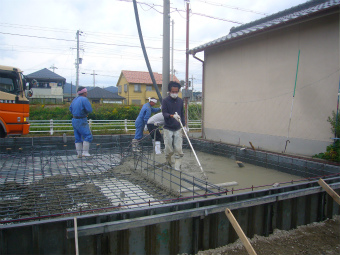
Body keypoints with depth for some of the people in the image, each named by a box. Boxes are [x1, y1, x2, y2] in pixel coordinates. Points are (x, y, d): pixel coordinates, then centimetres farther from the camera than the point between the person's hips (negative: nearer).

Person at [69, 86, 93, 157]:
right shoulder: (84, 99, -14)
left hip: (74, 120, 9)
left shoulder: (75, 100, 12)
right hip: (81, 122, -9)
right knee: (88, 136, -5)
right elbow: (90, 110, -17)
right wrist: (86, 112, 4)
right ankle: (85, 152, -8)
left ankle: (79, 153, 11)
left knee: (78, 138, 10)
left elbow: (71, 109, 18)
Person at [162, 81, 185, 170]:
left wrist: (184, 125, 10)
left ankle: (177, 167, 7)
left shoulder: (180, 101, 9)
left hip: (178, 129, 3)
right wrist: (172, 116, -33)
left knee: (178, 149, -1)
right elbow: (164, 113, -14)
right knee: (169, 150, 2)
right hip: (168, 129, -3)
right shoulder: (165, 101, -5)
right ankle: (168, 162, 30)